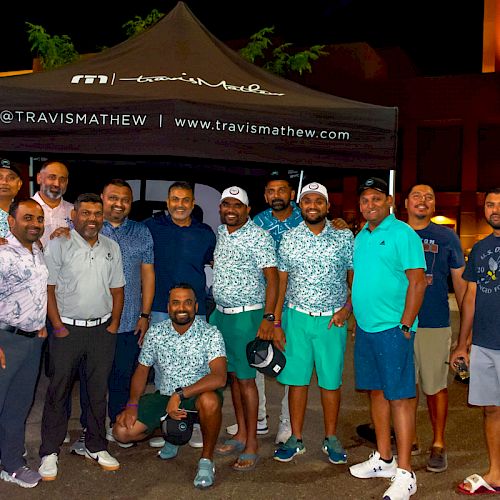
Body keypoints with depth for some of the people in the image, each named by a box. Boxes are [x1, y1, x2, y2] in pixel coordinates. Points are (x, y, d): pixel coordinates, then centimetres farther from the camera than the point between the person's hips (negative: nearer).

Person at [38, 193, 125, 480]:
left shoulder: (112, 247, 9)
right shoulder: (59, 245, -4)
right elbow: (48, 288, -6)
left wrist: (114, 325, 5)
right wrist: (58, 327, -10)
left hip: (103, 329, 4)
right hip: (67, 329, -4)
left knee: (99, 390, 11)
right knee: (58, 391, 2)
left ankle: (96, 446, 24)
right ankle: (50, 452, 13)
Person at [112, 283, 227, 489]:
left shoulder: (210, 334, -16)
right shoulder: (155, 332, -3)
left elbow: (219, 378, -27)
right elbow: (142, 370, 7)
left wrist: (180, 395, -32)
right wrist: (132, 405, -6)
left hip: (199, 393, -4)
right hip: (163, 395, 4)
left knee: (210, 401, -39)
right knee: (122, 431, -12)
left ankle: (206, 459, -12)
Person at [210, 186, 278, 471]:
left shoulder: (259, 237, -11)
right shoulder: (220, 233, 10)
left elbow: (272, 277, -14)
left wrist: (268, 317, -20)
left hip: (246, 316, -7)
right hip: (221, 314, 7)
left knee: (245, 378, -3)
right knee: (232, 375, 12)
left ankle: (252, 444, 6)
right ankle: (241, 435, 23)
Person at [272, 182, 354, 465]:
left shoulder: (345, 237, 1)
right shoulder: (289, 238, 4)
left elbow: (355, 277, 7)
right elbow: (281, 282, 4)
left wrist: (347, 308, -8)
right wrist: (276, 323, 0)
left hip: (332, 320, -1)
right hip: (296, 317, 1)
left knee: (331, 380, 6)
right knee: (296, 379, 6)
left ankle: (331, 439, 21)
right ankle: (296, 439, 18)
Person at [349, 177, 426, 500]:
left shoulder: (403, 234, -10)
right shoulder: (360, 237, 14)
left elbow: (417, 282, -14)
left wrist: (404, 326, -16)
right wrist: (348, 309, 13)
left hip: (393, 328, -8)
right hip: (365, 327, 8)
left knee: (399, 397, -4)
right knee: (376, 392, 14)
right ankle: (384, 459, 27)